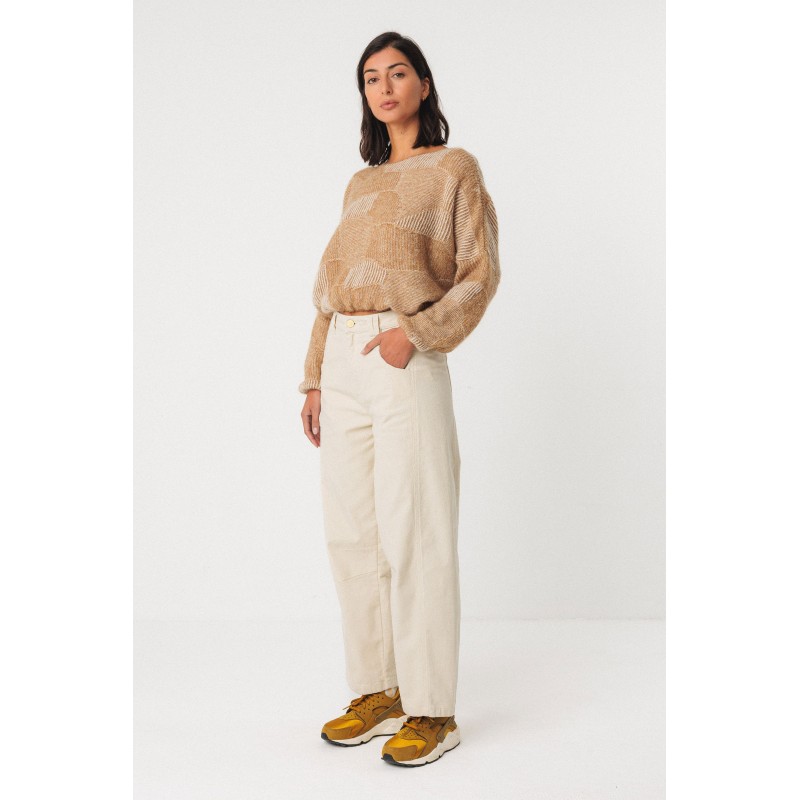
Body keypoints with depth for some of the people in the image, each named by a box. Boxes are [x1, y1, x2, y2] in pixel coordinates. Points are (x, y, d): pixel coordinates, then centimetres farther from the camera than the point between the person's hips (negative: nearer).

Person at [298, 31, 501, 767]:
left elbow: (480, 273, -3)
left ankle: (432, 711, 3)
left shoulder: (455, 167, 4)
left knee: (415, 534, -7)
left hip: (408, 365, -6)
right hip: (345, 365, 6)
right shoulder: (360, 185, 21)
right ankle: (377, 693, 17)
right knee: (352, 532, 6)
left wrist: (416, 332, -16)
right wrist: (316, 379, 13)